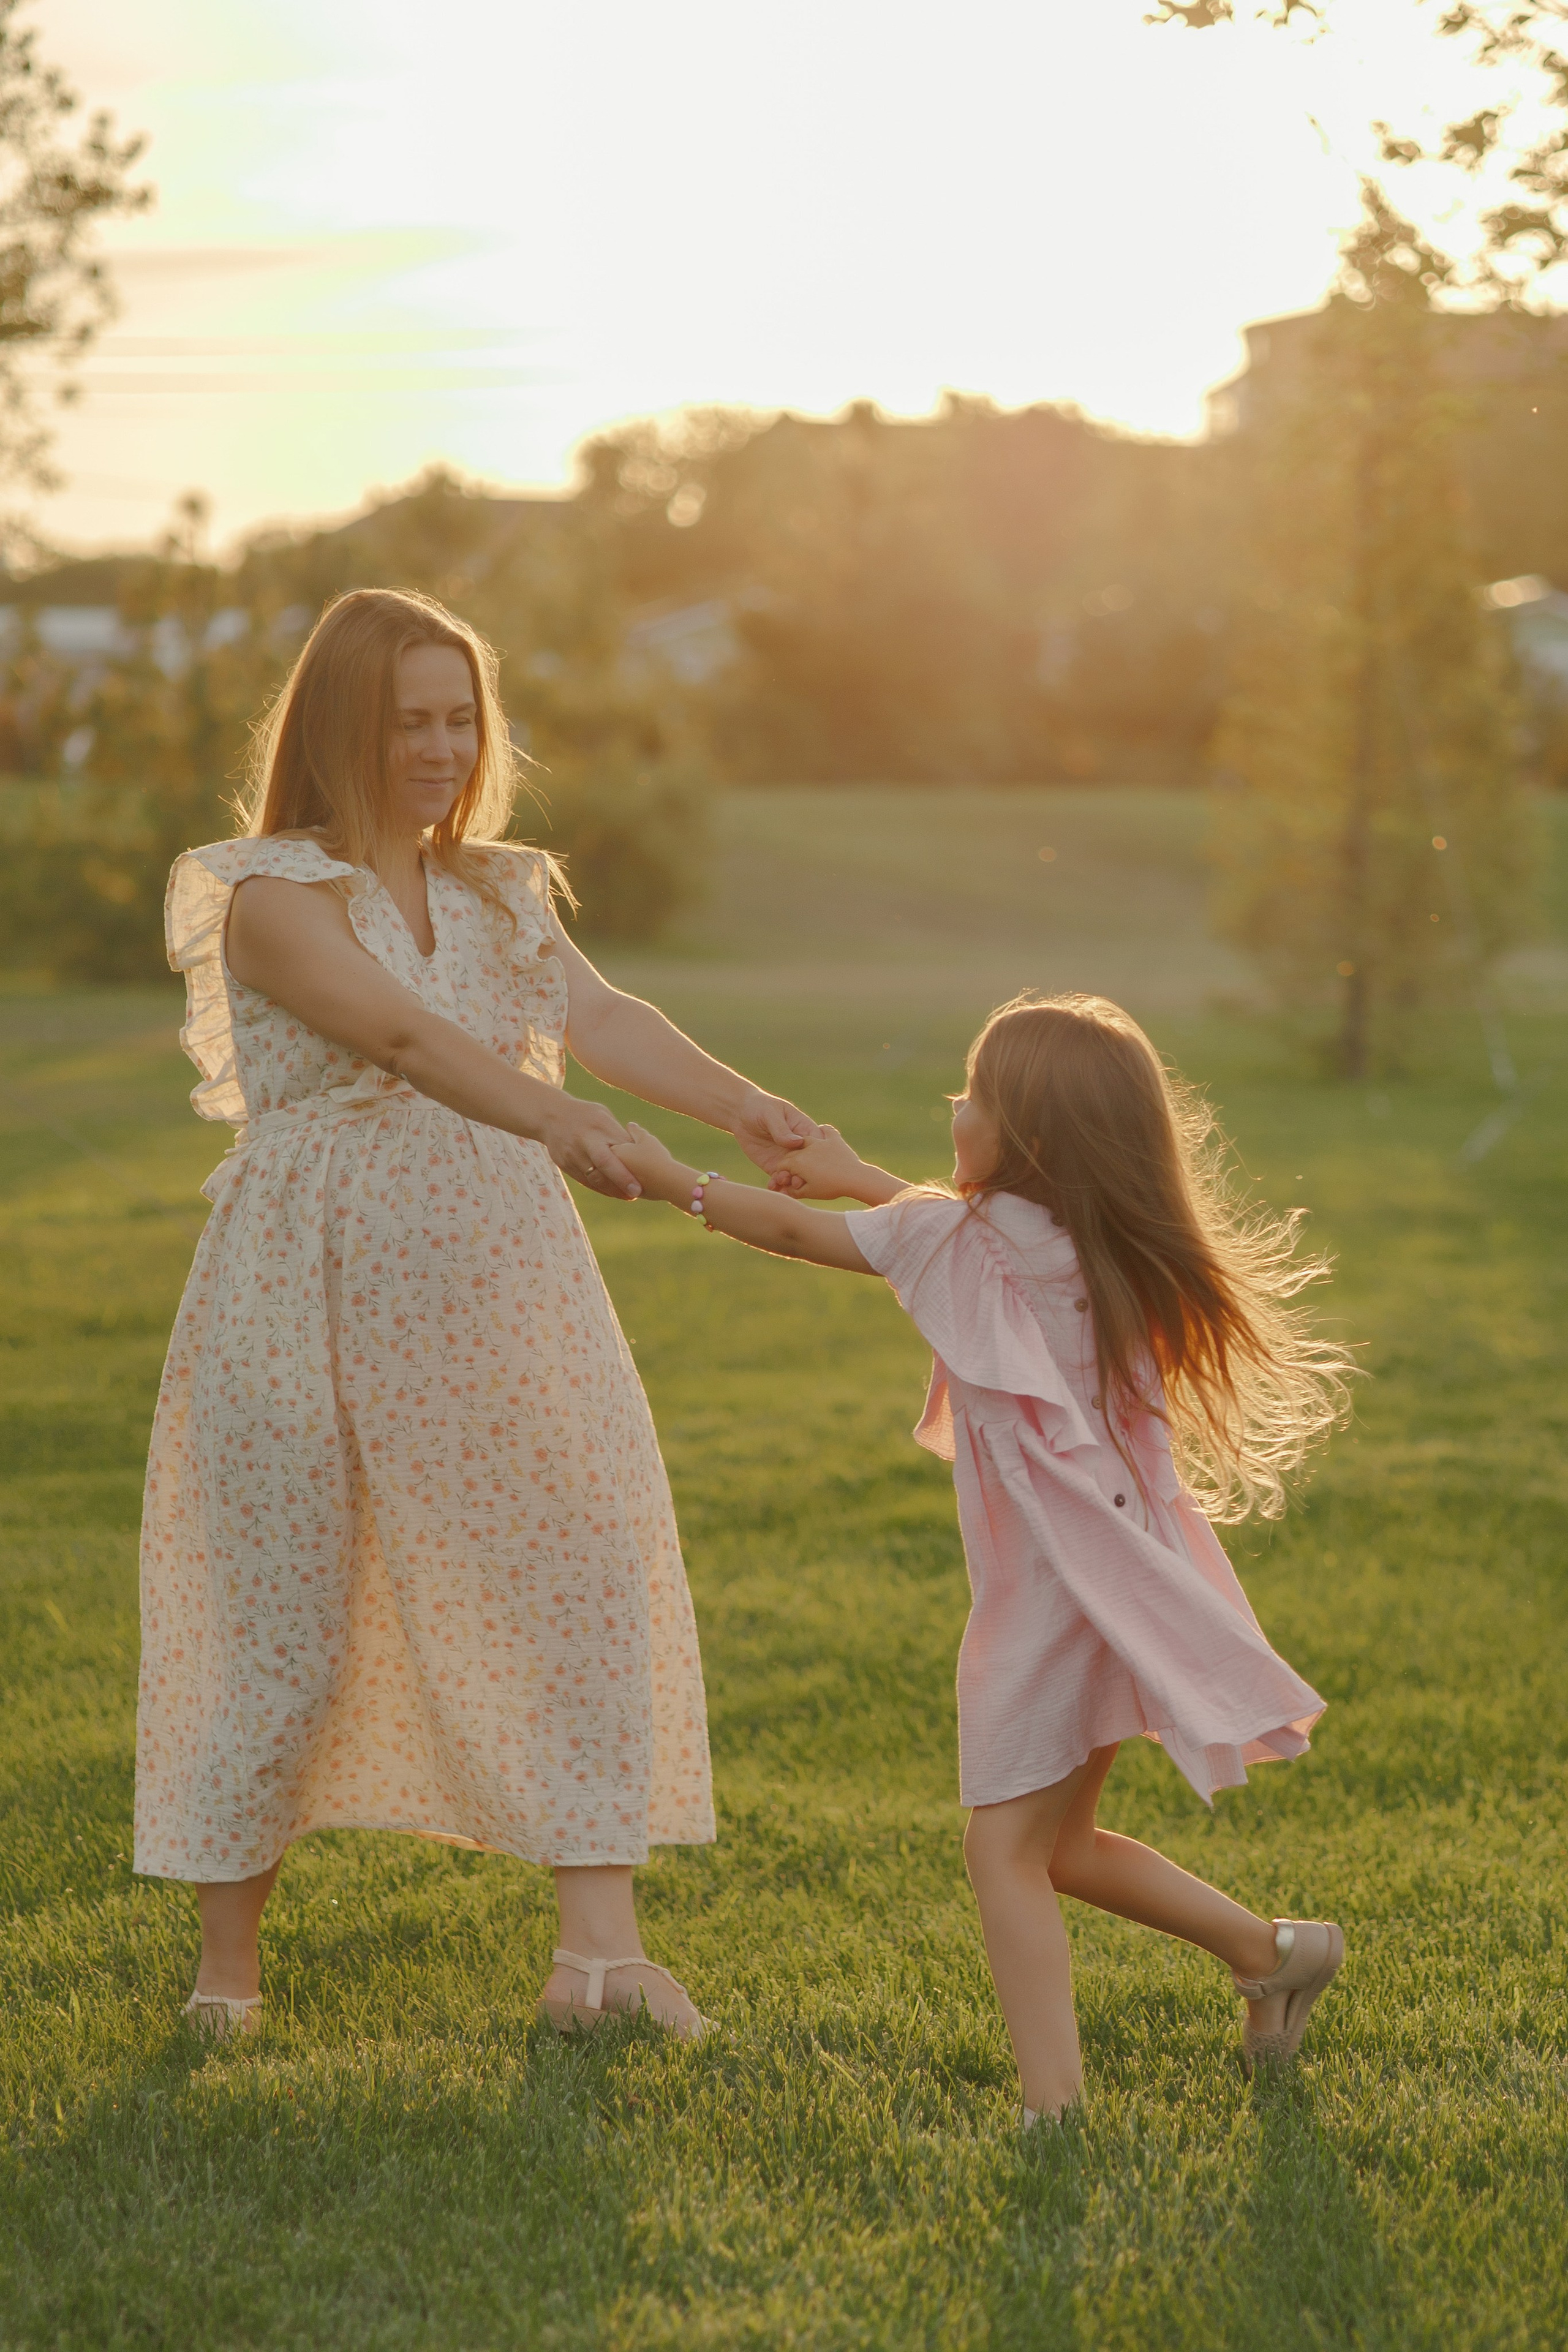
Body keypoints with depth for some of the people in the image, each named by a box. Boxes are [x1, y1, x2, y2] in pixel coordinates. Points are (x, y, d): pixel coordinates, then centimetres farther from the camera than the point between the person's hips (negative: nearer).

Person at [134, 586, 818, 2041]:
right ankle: (225, 1963, 19)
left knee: (580, 1588, -3)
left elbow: (597, 1015, -5)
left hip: (496, 1286, 5)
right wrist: (556, 1120, -42)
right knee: (289, 1621, 2)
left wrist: (741, 1108, -24)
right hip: (320, 1296, -5)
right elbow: (401, 1033, -25)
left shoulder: (498, 890, 14)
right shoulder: (271, 896, -7)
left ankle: (600, 1944, 1)